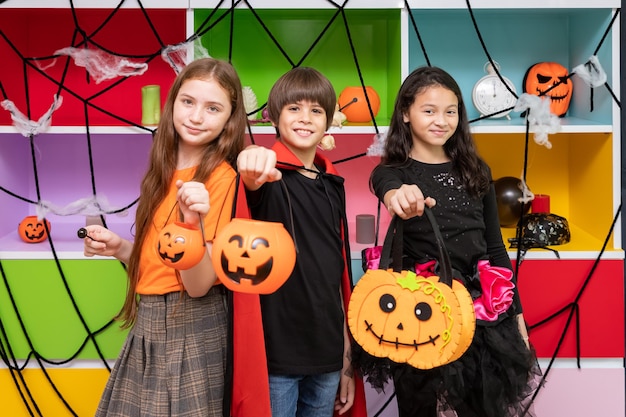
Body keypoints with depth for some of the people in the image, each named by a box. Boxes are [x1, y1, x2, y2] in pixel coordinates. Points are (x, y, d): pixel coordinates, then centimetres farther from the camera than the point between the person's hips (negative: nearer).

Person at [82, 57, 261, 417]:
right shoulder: (166, 170, 5)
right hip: (149, 324, 7)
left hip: (190, 326, -7)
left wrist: (193, 223, -34)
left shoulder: (220, 177, -16)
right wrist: (119, 248, 0)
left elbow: (199, 284, -19)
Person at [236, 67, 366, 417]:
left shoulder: (332, 184, 8)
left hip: (326, 350, 5)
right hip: (276, 349, -5)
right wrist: (252, 167, -57)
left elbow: (339, 272, 11)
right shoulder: (271, 177, -7)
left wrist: (347, 357, 12)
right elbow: (254, 184, -34)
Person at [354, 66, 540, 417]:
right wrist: (398, 200, -53)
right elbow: (388, 189, -30)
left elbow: (495, 247, 12)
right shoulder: (392, 171, -4)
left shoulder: (476, 171, 8)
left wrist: (515, 312, 12)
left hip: (482, 310, 3)